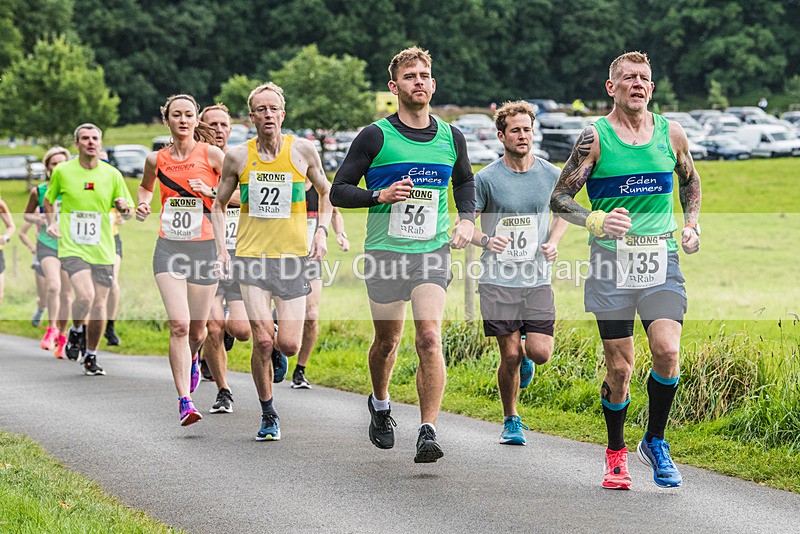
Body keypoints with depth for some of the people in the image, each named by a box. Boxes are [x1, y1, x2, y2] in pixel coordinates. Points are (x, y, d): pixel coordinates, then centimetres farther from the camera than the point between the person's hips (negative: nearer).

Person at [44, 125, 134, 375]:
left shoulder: (112, 174, 3)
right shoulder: (62, 171, 0)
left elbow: (127, 211, 11)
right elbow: (48, 199, 18)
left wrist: (124, 207, -12)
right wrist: (52, 222, 2)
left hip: (102, 249, 2)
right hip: (71, 247, -2)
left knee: (99, 305, 3)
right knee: (85, 296, -22)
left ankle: (91, 357, 21)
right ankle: (77, 331, 10)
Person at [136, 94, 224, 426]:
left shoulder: (210, 154, -2)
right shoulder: (156, 159, 6)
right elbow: (145, 186, 28)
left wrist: (214, 193, -15)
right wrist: (143, 204, 8)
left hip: (204, 247, -1)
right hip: (168, 248, 1)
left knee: (197, 329, 9)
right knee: (179, 325, -14)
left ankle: (192, 358, 46)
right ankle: (185, 401, -15)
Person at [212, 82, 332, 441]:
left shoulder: (303, 151, 0)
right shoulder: (238, 157, 1)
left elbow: (326, 193, 14)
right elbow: (219, 204, 13)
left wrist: (321, 230, -1)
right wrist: (221, 246, 0)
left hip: (293, 257, 0)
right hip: (251, 259, 0)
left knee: (289, 344, -6)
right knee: (262, 340, -12)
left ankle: (276, 351, 34)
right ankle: (268, 416, 7)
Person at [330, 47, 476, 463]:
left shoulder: (451, 138, 7)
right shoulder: (375, 137, -3)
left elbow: (465, 182, 27)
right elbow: (339, 191, -1)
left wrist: (467, 219, 9)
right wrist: (380, 196, -17)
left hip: (433, 253, 1)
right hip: (385, 254, -1)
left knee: (430, 338, -15)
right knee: (387, 340, 12)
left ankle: (428, 433, -15)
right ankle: (380, 405, 42)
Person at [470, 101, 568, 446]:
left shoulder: (550, 174, 4)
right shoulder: (486, 178, -4)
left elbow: (563, 212, 21)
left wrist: (553, 242, 2)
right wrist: (485, 240, -19)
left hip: (537, 279, 2)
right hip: (497, 280, -2)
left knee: (541, 353, -9)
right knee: (510, 356, -3)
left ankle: (524, 352, 29)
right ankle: (511, 421, 18)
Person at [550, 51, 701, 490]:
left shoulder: (671, 133, 7)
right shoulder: (595, 137, -3)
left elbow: (690, 181, 26)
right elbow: (559, 198, -2)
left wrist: (691, 226, 11)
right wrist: (595, 221, -19)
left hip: (661, 261, 2)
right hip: (611, 262, -2)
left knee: (667, 350, -16)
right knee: (619, 368, 0)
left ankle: (655, 442, 6)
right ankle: (616, 453, 22)